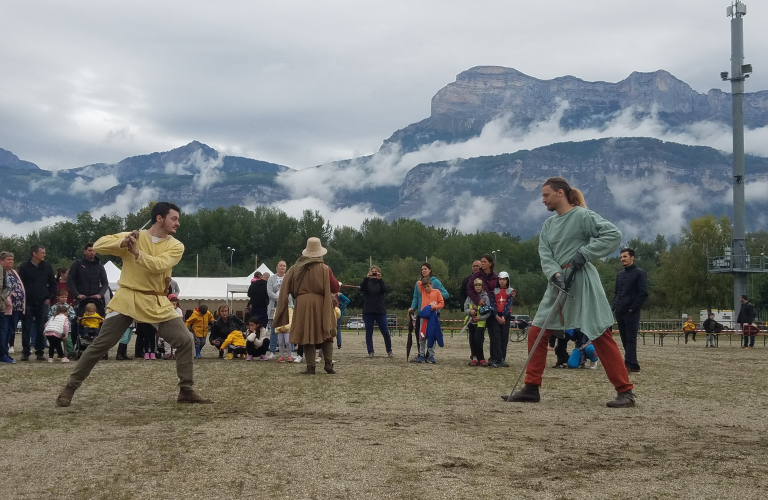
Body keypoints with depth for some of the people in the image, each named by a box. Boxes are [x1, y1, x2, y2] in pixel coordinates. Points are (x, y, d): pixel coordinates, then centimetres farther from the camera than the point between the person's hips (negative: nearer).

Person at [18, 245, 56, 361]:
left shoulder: (47, 267, 5)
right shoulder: (24, 267, -2)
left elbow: (53, 284, 10)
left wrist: (50, 298, 1)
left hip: (43, 303, 2)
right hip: (28, 303, -2)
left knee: (41, 329, 3)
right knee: (26, 329, 2)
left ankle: (39, 352, 11)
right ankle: (25, 352, 8)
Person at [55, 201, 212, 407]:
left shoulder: (176, 246, -1)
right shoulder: (133, 237, -1)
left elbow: (159, 265, -19)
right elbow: (98, 245, -8)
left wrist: (137, 253, -29)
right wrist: (123, 243, -23)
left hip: (157, 303, 2)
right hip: (127, 299, -2)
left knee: (185, 340, -7)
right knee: (101, 344, -2)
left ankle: (186, 391, 6)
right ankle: (69, 388, 11)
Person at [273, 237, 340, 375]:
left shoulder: (296, 268, 4)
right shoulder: (324, 269, -4)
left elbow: (285, 288, 5)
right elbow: (335, 288, -1)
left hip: (302, 305, 1)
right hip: (321, 305, -1)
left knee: (307, 335, 5)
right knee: (326, 334, 10)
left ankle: (311, 367, 1)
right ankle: (328, 363, 0)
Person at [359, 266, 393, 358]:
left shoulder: (381, 283, 9)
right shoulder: (367, 283, 7)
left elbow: (386, 289, -11)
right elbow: (361, 288, -14)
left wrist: (379, 279, -21)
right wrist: (367, 278, -24)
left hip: (380, 311, 0)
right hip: (368, 311, 0)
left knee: (385, 332, -1)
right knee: (369, 332, 0)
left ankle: (389, 351, 12)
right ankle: (370, 352, 6)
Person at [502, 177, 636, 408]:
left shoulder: (582, 216, -8)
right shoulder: (548, 225, 13)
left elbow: (614, 235, -15)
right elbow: (545, 256, 3)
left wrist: (584, 254, -19)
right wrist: (555, 275, -17)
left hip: (582, 284, -8)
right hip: (558, 285, 8)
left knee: (601, 336, -9)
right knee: (536, 333, 5)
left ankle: (625, 392, -3)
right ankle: (531, 388, 13)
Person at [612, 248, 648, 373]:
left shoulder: (639, 273, -3)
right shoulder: (620, 274, 18)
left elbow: (643, 293, -10)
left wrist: (633, 308, -13)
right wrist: (615, 307, 11)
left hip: (631, 313, -7)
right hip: (619, 313, 7)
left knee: (631, 339, -9)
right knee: (625, 339, 6)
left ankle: (629, 365, -13)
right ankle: (633, 365, 11)